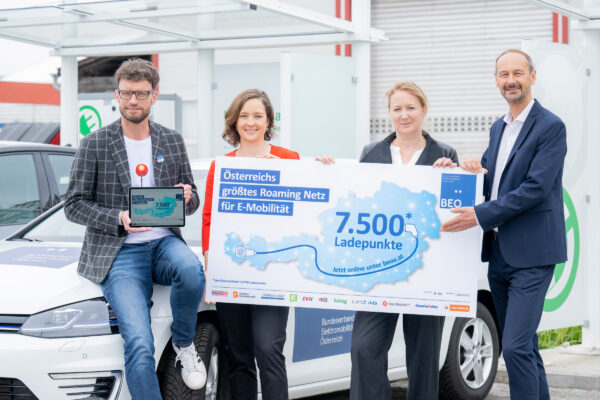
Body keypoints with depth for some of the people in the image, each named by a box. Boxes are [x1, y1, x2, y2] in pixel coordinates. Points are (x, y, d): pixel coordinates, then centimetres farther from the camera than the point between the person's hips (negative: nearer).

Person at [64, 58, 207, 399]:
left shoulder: (173, 141, 12)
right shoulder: (95, 144, 2)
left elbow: (193, 202, 18)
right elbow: (74, 205, 1)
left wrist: (187, 197, -8)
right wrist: (119, 218, -16)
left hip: (164, 241, 3)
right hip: (119, 251, -3)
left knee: (191, 269, -35)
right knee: (139, 345, -23)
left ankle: (185, 343, -7)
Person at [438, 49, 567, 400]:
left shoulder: (550, 127, -10)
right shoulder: (499, 128, 16)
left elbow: (536, 188, -18)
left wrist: (480, 215, -20)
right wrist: (473, 170, -1)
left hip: (531, 253, -8)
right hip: (499, 252, 8)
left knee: (516, 347, -14)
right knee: (522, 346, 14)